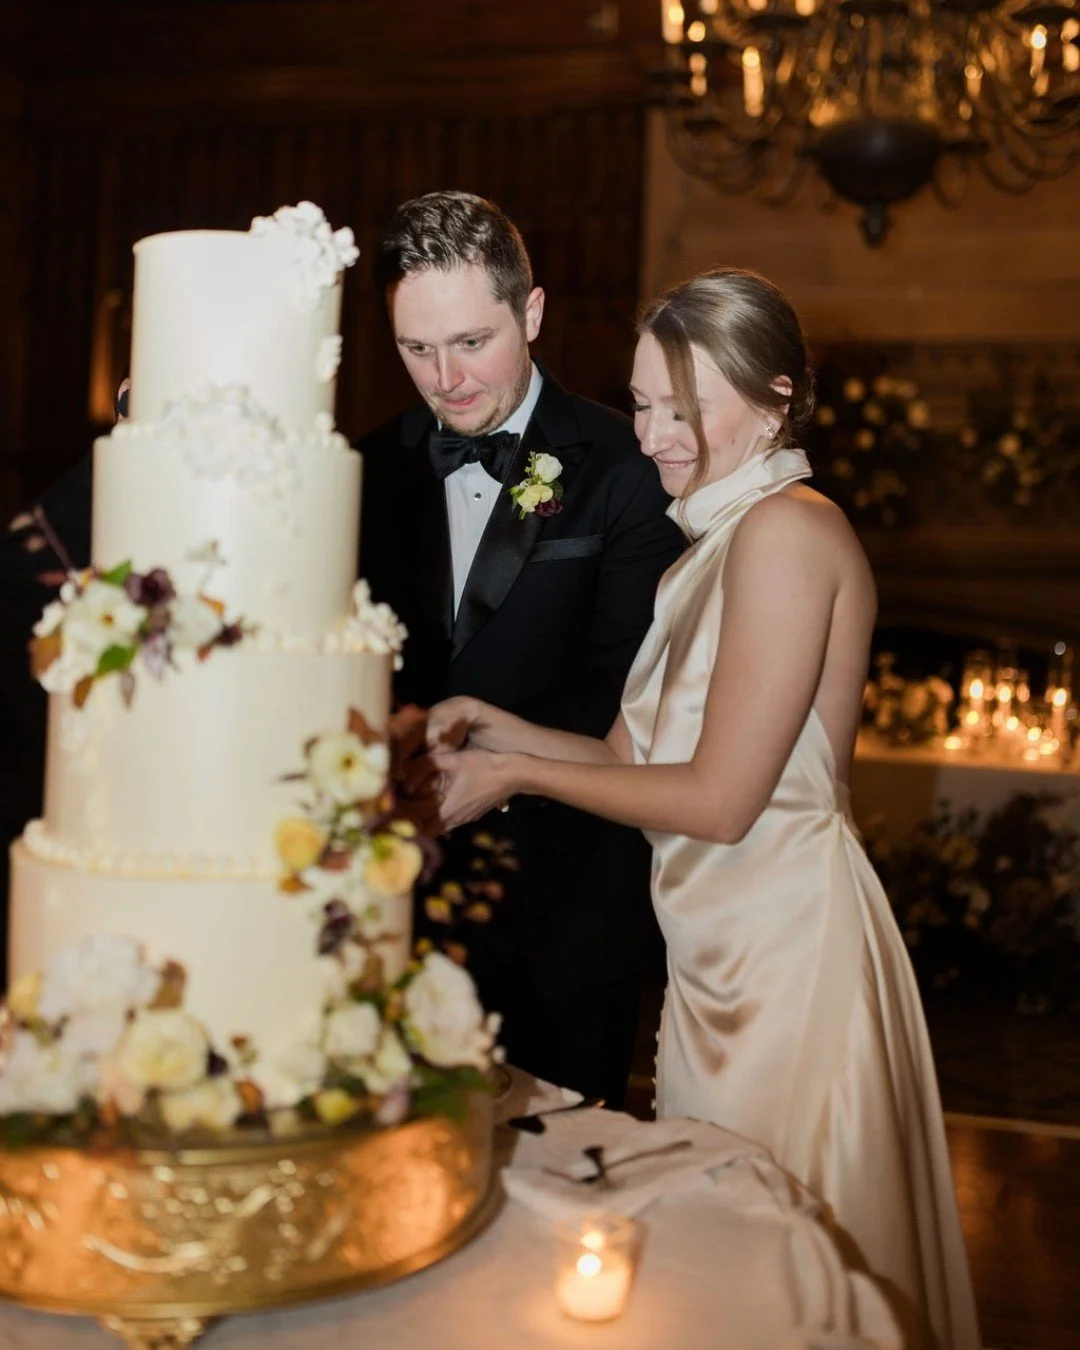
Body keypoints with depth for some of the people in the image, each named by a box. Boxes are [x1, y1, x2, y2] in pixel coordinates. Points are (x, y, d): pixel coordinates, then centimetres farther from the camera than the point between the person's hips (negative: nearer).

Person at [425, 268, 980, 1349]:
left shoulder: (786, 530, -15)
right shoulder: (717, 541, 14)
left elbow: (721, 800, -18)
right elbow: (652, 761, 11)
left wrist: (517, 773, -10)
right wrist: (504, 732, 0)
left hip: (787, 943, -9)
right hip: (719, 943, 9)